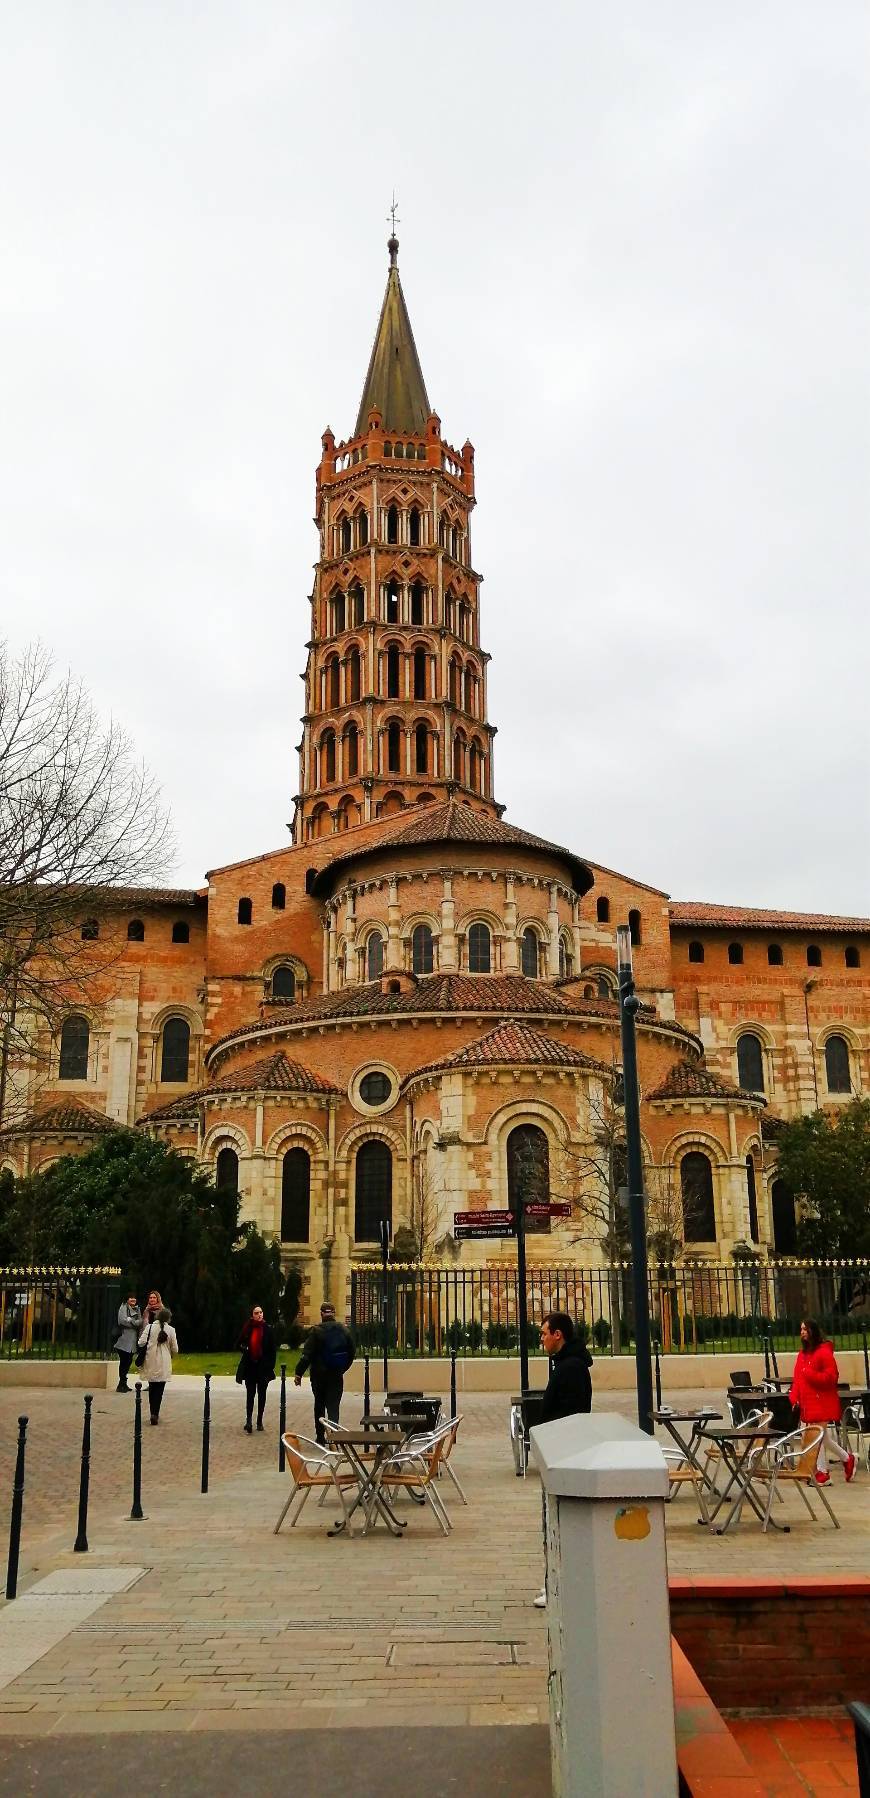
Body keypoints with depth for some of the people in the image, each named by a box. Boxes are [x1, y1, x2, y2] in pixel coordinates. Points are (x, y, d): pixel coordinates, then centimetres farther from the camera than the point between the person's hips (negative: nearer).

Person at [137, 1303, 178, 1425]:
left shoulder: (149, 1327, 0)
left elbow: (141, 1343, -6)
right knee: (159, 1389, 1)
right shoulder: (170, 1330, -2)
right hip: (163, 1364, -2)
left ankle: (153, 1413, 20)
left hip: (150, 1363, 2)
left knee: (152, 1388, 15)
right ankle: (155, 1414, -11)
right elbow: (175, 1350, 2)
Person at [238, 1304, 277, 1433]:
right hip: (250, 1366, 0)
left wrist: (271, 1365, -6)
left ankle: (259, 1421, 18)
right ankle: (248, 1421, -10)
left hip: (263, 1366, 0)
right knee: (250, 1394, -5)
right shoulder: (247, 1328, 0)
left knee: (262, 1394, 9)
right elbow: (241, 1344, 13)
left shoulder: (268, 1329, -4)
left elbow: (273, 1348, -3)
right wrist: (244, 1349, -5)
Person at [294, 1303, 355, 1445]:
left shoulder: (316, 1331, -11)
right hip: (336, 1375, 2)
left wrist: (298, 1373, -13)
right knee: (333, 1406, 2)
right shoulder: (344, 1330, 1)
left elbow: (306, 1355, -16)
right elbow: (352, 1353, 9)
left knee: (319, 1405, 15)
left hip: (319, 1375, -2)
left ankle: (320, 1437, 21)